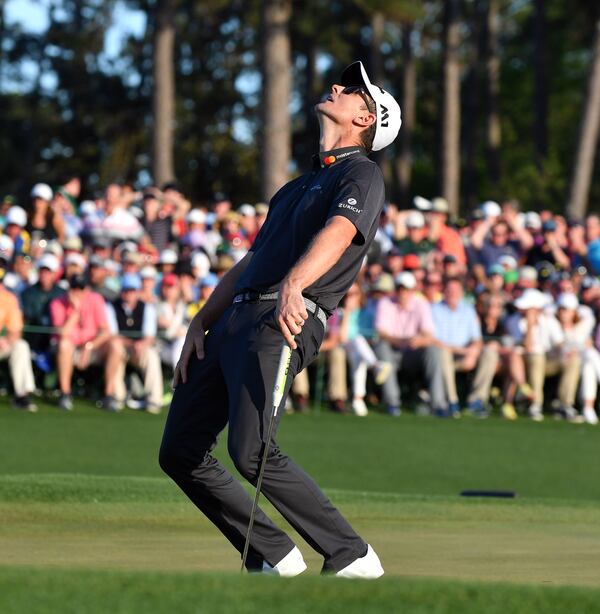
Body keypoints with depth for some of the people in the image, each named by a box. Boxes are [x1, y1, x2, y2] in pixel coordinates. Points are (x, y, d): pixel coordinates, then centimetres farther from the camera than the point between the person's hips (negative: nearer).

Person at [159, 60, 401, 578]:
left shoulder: (361, 174, 3)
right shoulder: (298, 186, 30)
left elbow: (339, 232, -18)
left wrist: (294, 284, -37)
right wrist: (199, 324, 18)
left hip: (283, 322, -9)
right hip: (233, 320, 9)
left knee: (251, 451, -25)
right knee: (180, 453, 3)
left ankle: (352, 556, -16)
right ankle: (273, 557, 7)